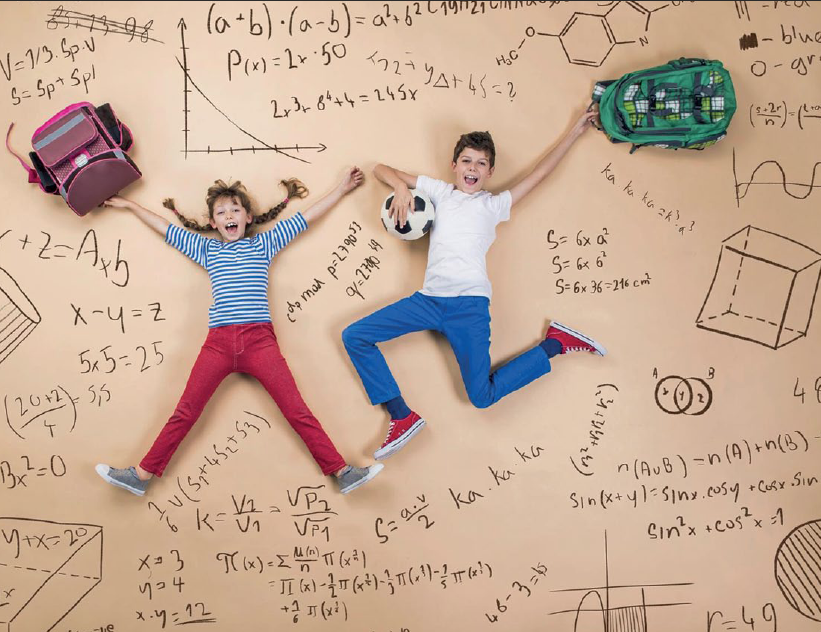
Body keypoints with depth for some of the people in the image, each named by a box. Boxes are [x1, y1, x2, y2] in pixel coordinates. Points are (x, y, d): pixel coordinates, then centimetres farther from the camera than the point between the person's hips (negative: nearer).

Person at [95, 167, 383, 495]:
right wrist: (129, 204, 36)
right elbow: (165, 228, 29)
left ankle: (341, 472, -5)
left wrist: (342, 189, 20)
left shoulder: (264, 244, 15)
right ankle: (142, 474, 11)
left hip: (260, 340, -2)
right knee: (184, 413, 4)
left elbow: (307, 216, 18)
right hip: (218, 342, 2)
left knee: (298, 412, -6)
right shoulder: (206, 249, 20)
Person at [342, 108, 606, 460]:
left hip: (469, 303, -4)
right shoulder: (438, 192, 19)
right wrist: (401, 187, 1)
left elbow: (539, 173, 14)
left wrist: (575, 131, 14)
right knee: (354, 337, -8)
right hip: (429, 299, 4)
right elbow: (381, 169, 23)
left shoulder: (494, 205, 13)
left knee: (482, 396, -9)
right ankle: (402, 417, -6)